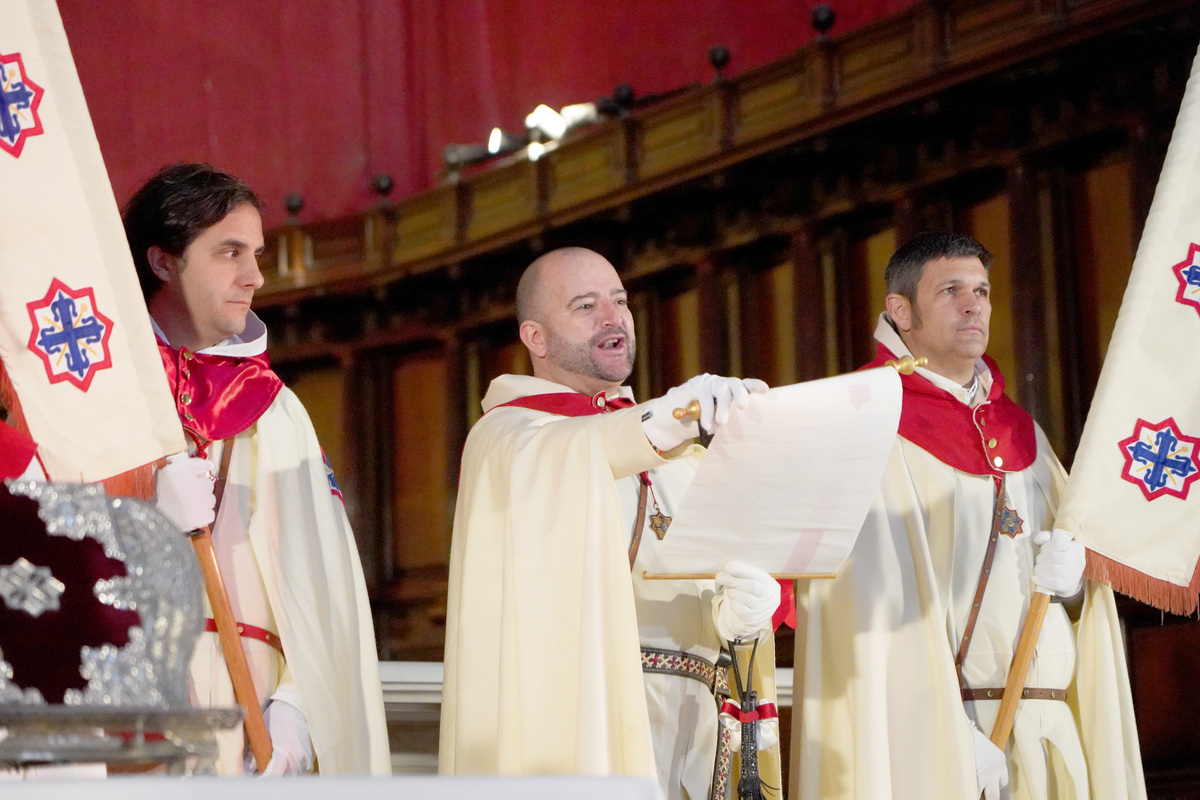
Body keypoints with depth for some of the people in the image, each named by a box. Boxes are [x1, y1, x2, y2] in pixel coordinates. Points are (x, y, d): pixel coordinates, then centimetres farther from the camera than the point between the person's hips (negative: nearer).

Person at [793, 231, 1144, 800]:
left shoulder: (1023, 434, 17)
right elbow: (880, 601, -12)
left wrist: (1073, 575, -5)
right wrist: (950, 732, -20)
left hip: (1050, 729, 6)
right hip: (932, 729, -6)